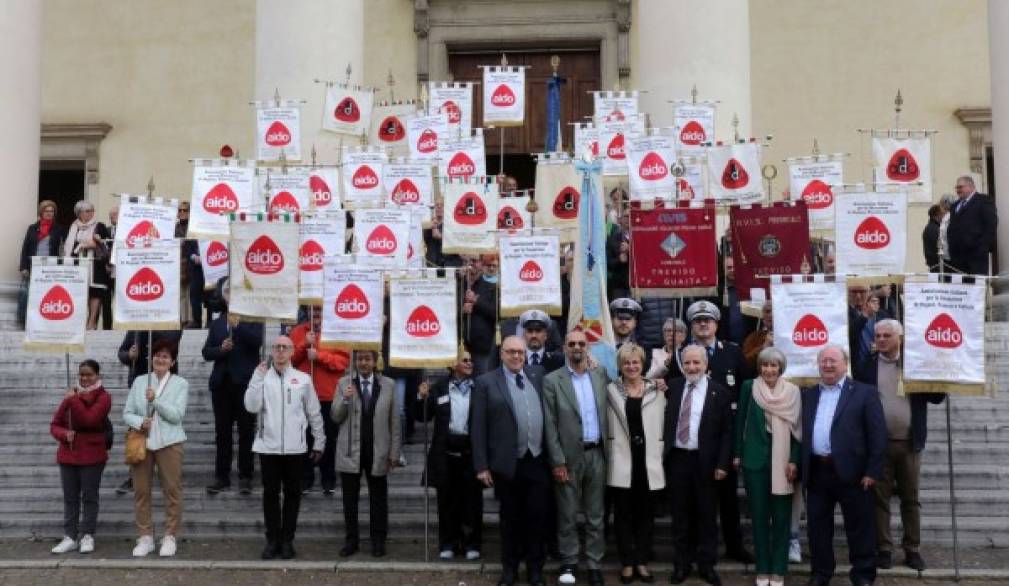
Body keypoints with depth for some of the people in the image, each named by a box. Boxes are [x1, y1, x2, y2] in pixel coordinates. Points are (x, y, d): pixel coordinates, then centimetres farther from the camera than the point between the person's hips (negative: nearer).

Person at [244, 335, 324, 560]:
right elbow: (252, 407, -11)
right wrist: (258, 377, -15)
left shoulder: (303, 379, 2)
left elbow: (314, 413, 8)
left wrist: (319, 442, 9)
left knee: (292, 494, 6)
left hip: (294, 447, 0)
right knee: (270, 494, 6)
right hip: (268, 446, 0)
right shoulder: (262, 377, 2)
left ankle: (287, 540, 16)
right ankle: (272, 540, 14)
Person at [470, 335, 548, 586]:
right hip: (507, 463, -2)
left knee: (536, 517, 7)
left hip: (538, 461, 2)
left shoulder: (538, 374, 7)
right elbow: (477, 427, -3)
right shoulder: (486, 382, -1)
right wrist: (482, 466, -7)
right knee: (510, 518, 10)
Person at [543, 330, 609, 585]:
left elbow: (606, 413, 12)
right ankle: (569, 563, 18)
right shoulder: (552, 380, -4)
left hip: (597, 454, 3)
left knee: (596, 515, 9)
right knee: (567, 515, 6)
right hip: (569, 456, -3)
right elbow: (550, 425, -6)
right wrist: (558, 462, -10)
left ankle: (595, 564, 18)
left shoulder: (600, 375, 7)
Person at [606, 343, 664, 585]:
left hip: (648, 461, 1)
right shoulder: (611, 390, 3)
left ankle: (642, 562, 19)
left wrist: (659, 456, 2)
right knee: (623, 514, 4)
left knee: (644, 514, 9)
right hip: (622, 462, -1)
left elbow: (662, 424, 7)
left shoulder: (657, 390, 6)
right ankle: (627, 563, 14)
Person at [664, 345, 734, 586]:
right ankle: (682, 563, 21)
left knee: (706, 516, 7)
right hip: (677, 459, 2)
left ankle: (706, 565, 19)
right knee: (680, 515, 10)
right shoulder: (672, 388, 5)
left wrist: (722, 464, -8)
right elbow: (665, 423, 9)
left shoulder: (719, 392, -3)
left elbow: (727, 431, -3)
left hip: (706, 462, -2)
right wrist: (663, 454, -5)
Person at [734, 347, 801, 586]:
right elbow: (741, 421, 6)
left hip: (782, 461, 0)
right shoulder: (749, 387, 1)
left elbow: (797, 427, 0)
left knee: (781, 517, 1)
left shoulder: (792, 391, 0)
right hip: (755, 459, 0)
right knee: (759, 515, 5)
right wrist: (737, 454, 3)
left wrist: (794, 460, -7)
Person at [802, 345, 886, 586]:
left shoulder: (865, 393, 0)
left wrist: (873, 471, -11)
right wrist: (796, 463, 3)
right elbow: (799, 432, 12)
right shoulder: (807, 395, 13)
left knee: (859, 526, 5)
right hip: (816, 472, 4)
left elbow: (877, 434, -5)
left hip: (852, 471, -4)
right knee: (817, 526, 10)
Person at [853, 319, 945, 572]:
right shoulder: (866, 366, 2)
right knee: (879, 497, 5)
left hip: (909, 443, 1)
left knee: (911, 498, 9)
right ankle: (883, 549, 13)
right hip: (878, 443, 0)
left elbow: (938, 397, 3)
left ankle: (913, 549, 17)